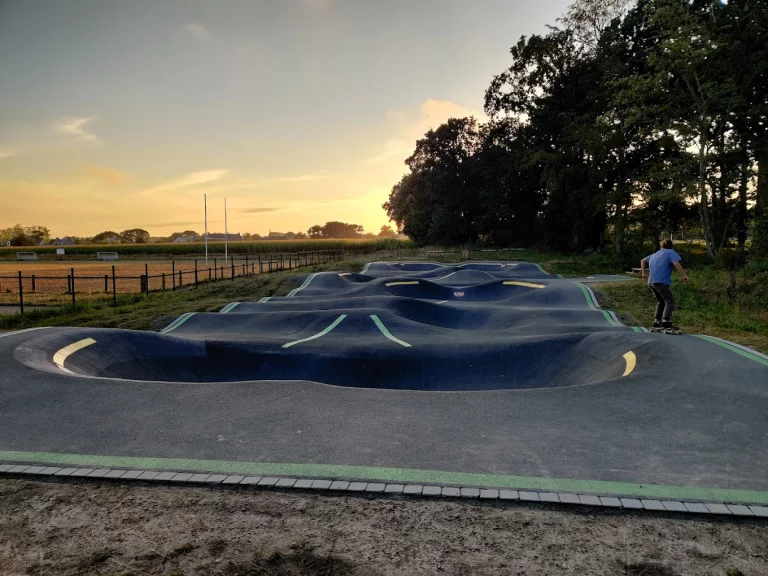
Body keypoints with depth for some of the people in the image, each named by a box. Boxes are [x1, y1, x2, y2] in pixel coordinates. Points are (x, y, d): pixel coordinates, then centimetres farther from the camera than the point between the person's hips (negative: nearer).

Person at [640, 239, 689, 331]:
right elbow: (676, 263, -13)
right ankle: (666, 322, -27)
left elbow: (643, 261, 36)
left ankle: (657, 322, 20)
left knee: (662, 302, 20)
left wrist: (644, 273, 29)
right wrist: (684, 275, -18)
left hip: (651, 282, 8)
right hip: (662, 282, -8)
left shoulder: (654, 255, 25)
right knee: (670, 301, -11)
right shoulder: (670, 253, 4)